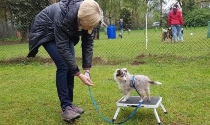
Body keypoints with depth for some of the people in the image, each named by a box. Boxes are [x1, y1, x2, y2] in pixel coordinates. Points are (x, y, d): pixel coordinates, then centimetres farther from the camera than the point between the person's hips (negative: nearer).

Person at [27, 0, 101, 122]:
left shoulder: (88, 16, -24)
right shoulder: (63, 15, -41)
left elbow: (88, 44, -17)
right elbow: (62, 47, -35)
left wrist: (87, 70, -23)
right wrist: (79, 74, -33)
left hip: (66, 33, 6)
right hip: (46, 32, -6)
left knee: (71, 65, -2)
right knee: (63, 66, -16)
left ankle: (69, 103, 11)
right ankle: (65, 107, -8)